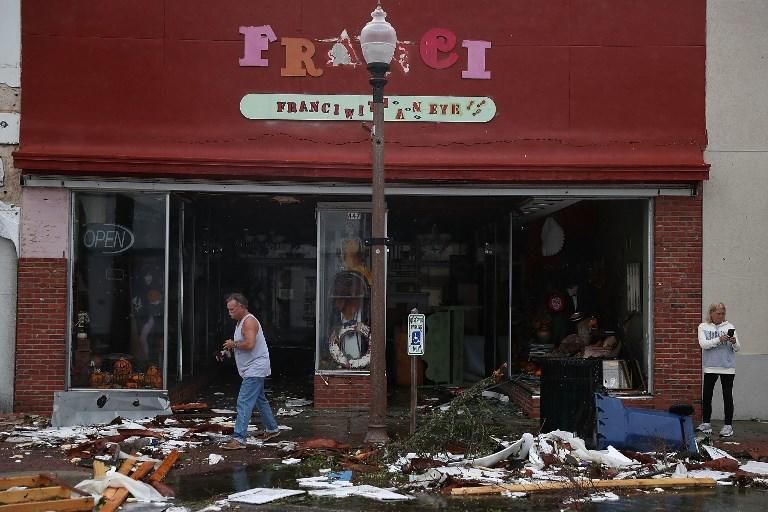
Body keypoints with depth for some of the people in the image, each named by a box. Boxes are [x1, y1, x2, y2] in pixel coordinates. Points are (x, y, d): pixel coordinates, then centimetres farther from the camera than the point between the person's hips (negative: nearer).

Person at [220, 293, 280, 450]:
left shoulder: (249, 321, -18)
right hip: (253, 370, 11)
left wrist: (234, 344, -16)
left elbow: (249, 344, -30)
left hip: (255, 369, -11)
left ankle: (239, 438, -15)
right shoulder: (241, 321, 15)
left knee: (244, 403, -14)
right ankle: (272, 429, 34)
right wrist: (232, 346, 7)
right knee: (260, 399, 21)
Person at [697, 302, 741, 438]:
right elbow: (703, 344, -12)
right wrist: (719, 340, -24)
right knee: (706, 395, 4)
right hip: (710, 367, 1)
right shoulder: (703, 327, 4)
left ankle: (728, 425, 6)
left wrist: (734, 343, -20)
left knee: (727, 395, 1)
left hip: (727, 367, 0)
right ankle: (706, 423, 16)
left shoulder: (729, 327, 5)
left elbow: (737, 349, 2)